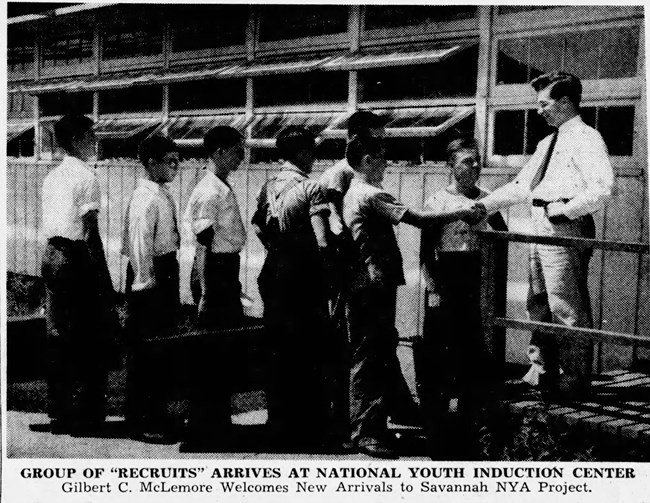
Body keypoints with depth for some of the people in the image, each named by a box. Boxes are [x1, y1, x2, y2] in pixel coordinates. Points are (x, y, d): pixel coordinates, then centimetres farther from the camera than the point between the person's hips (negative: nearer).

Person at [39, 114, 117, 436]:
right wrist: (103, 276, -15)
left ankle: (58, 416, 20)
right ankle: (85, 418, 4)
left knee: (58, 337, 12)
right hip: (77, 257, -8)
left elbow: (50, 226, 14)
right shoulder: (86, 177, -11)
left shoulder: (52, 177, 13)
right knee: (90, 340, 0)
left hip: (51, 255, 8)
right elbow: (90, 231, -17)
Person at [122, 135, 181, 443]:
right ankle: (140, 422, 8)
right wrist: (145, 283, -20)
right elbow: (140, 243, -20)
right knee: (144, 349, -2)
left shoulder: (164, 195, 13)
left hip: (166, 270, 10)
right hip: (150, 273, -10)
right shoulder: (145, 198, -16)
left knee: (162, 344, 17)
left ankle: (157, 412, 30)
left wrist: (170, 280, 16)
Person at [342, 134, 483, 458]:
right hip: (374, 284, -10)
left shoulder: (353, 194, 19)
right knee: (369, 359, -7)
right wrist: (459, 213, -7)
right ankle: (366, 432, -3)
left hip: (366, 284, 10)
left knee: (382, 355, 13)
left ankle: (376, 425, 19)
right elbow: (418, 220, -16)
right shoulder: (371, 195, -13)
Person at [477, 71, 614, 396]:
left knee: (566, 307, -6)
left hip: (566, 228, -10)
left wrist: (565, 210, -17)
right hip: (542, 228, 10)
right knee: (539, 303, 14)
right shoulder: (547, 144, 22)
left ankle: (574, 379, 2)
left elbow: (602, 188, -18)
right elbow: (520, 186, 24)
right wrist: (483, 206, 18)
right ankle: (542, 371, 24)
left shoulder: (586, 139, -6)